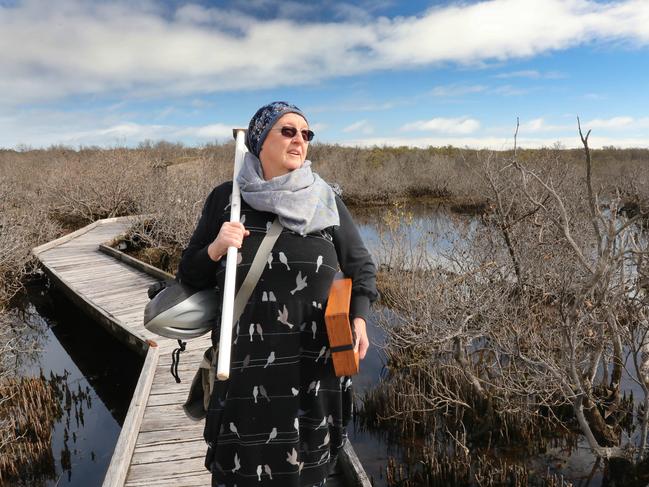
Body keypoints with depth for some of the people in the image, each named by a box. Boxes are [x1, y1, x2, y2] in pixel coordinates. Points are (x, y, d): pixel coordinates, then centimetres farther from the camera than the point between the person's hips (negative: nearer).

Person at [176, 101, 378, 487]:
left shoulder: (327, 201, 1)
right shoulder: (226, 198, 0)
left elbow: (362, 268, 9)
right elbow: (190, 275, 5)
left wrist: (359, 318, -7)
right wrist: (214, 249, -15)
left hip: (314, 364, 1)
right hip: (245, 363, -1)